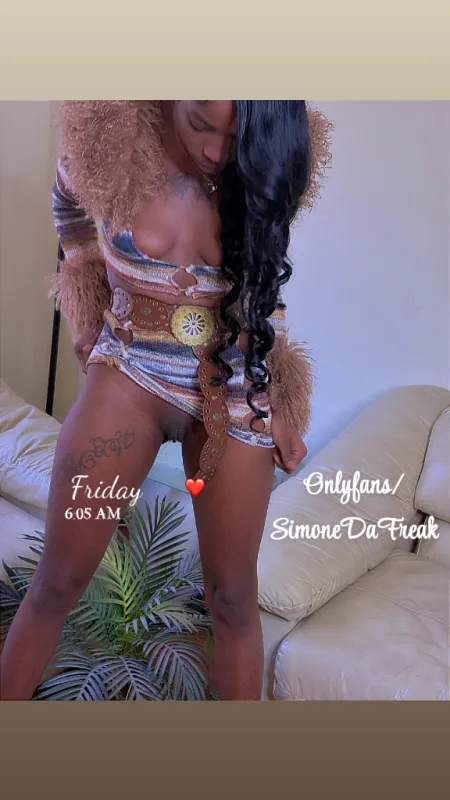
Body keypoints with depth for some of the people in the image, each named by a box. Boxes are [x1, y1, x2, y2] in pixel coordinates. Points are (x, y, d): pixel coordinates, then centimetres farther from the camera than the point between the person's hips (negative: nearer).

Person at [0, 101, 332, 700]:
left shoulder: (275, 159, -9)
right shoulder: (111, 141, -14)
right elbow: (70, 212, 10)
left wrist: (278, 401, 7)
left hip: (236, 395, 1)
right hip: (127, 382, -1)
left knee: (234, 596, 8)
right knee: (57, 582, 6)